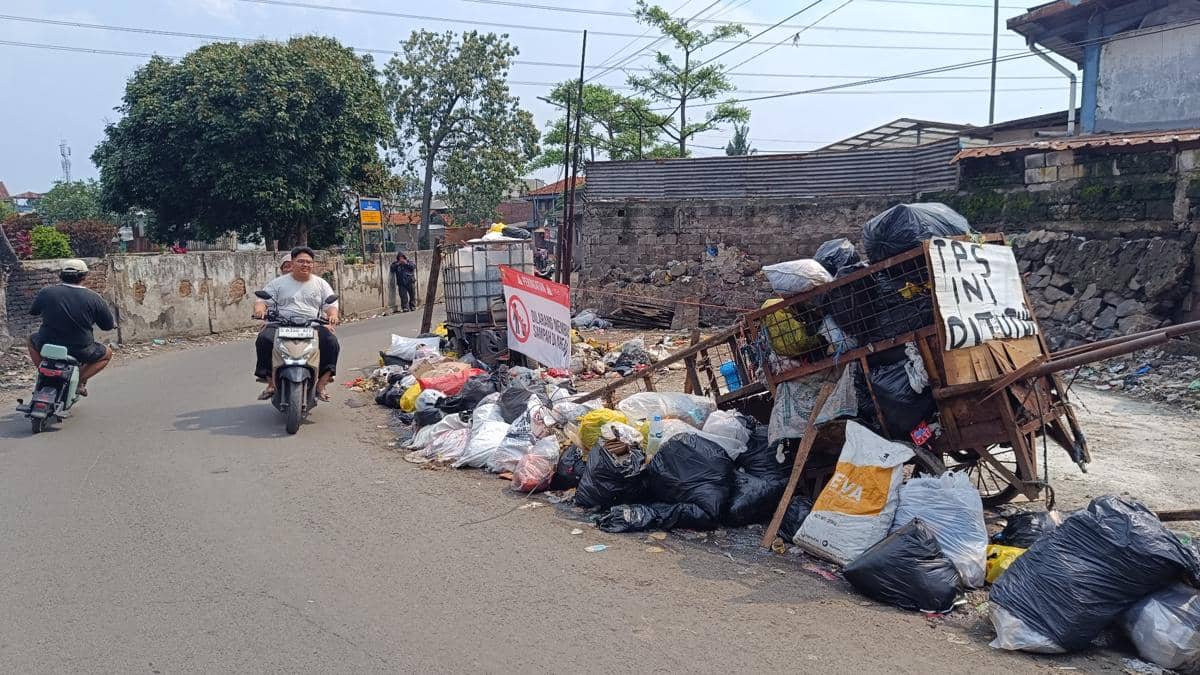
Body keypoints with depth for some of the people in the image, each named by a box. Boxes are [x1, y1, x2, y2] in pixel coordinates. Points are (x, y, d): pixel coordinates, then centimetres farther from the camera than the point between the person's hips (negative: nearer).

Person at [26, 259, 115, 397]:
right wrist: (91, 319, 21)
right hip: (80, 351, -2)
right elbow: (108, 326, -1)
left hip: (48, 345, 3)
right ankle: (80, 380, 6)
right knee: (107, 354, 25)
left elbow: (33, 311, 14)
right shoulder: (94, 298, -10)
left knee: (32, 340, 35)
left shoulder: (46, 292, -5)